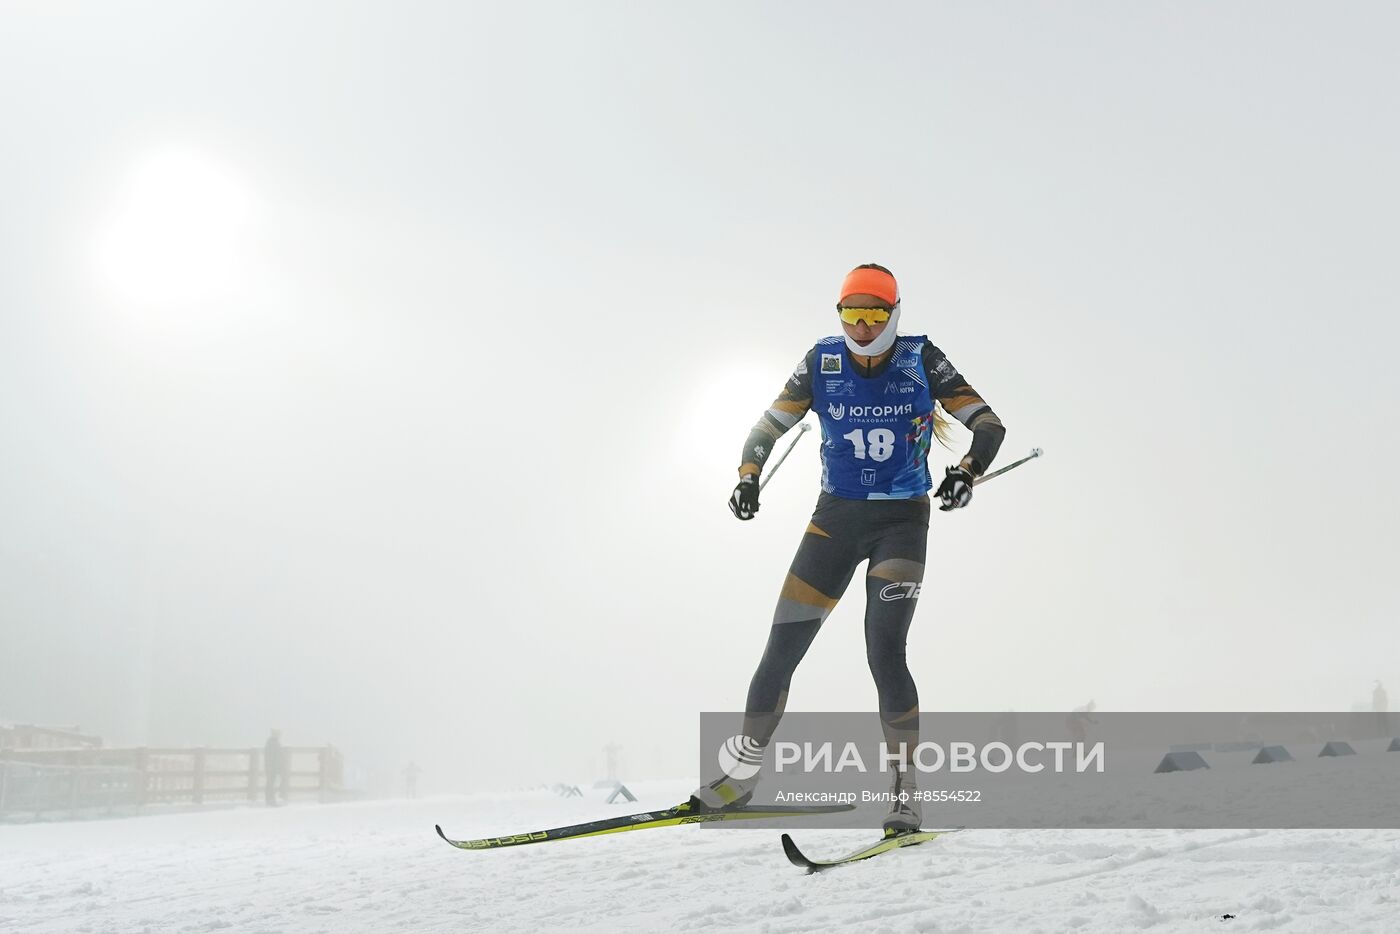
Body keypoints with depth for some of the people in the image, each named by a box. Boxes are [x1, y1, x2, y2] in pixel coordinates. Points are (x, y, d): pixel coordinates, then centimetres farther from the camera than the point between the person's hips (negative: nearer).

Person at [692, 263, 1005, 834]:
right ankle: (741, 776, 17)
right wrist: (748, 477, -12)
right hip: (836, 517, 3)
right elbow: (770, 426, 7)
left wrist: (967, 471, -27)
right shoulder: (823, 363, -1)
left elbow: (989, 424, -7)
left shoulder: (921, 360, -6)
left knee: (884, 651, -20)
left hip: (901, 522, -2)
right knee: (782, 648, 1)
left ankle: (906, 788, -8)